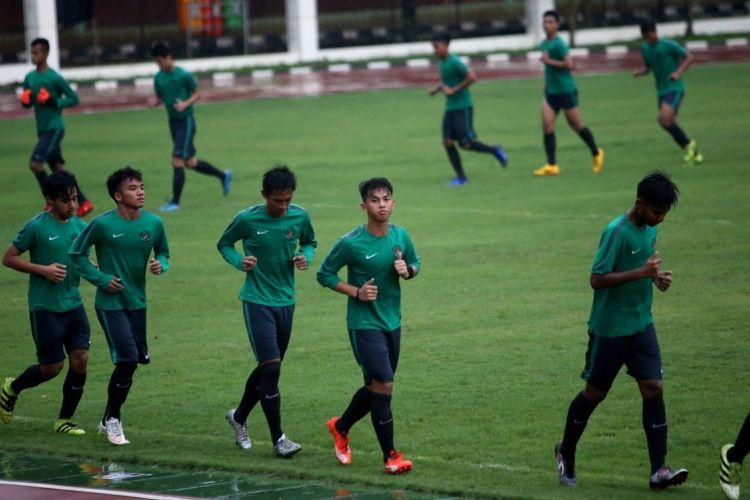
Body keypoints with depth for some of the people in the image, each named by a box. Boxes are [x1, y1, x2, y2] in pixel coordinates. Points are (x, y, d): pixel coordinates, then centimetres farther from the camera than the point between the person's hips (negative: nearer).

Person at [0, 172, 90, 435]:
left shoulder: (80, 226, 5)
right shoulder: (36, 227, -12)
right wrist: (43, 270, -17)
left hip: (73, 304, 5)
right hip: (45, 307, -5)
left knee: (80, 359, -4)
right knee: (53, 366, -1)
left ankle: (64, 420, 11)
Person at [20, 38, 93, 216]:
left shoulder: (55, 78, -15)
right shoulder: (29, 78, 7)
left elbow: (74, 99, -10)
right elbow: (27, 103, 16)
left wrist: (53, 101, -22)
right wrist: (24, 100, -7)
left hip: (54, 128, -8)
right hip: (42, 129, 8)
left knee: (35, 163, -16)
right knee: (58, 168, 12)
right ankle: (83, 202, 20)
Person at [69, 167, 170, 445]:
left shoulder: (153, 223, -3)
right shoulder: (102, 224, -15)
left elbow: (163, 252, 13)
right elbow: (77, 254, -3)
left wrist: (161, 265, -10)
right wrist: (101, 279, -11)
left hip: (137, 303, 6)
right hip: (111, 304, -6)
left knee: (140, 358, 11)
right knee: (128, 360, -14)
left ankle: (112, 416, 34)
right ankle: (111, 420, 3)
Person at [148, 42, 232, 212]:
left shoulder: (183, 75, -14)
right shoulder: (158, 77, 3)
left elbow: (197, 94, -5)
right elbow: (159, 97, 13)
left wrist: (186, 104, -24)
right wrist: (154, 102, -11)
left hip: (186, 121, -7)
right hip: (173, 121, 7)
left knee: (177, 160, -13)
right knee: (190, 162, 15)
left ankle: (175, 202, -7)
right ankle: (223, 176, 36)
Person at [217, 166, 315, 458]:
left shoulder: (300, 217, -3)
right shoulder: (247, 220, -12)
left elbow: (309, 242, 15)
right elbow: (224, 244, 4)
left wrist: (306, 256, -8)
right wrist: (239, 262, -16)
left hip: (286, 301, 5)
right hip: (257, 301, -5)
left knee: (267, 368, 14)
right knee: (271, 367, -13)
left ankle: (239, 417, 38)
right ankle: (278, 439, -6)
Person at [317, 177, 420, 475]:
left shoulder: (401, 236, -1)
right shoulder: (350, 243, -16)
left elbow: (415, 264, 16)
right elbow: (324, 274, -5)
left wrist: (407, 270, -8)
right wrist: (356, 291, -17)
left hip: (392, 322, 6)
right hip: (364, 323, -6)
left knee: (376, 387, 15)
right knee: (383, 386, -12)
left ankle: (340, 427, 40)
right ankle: (390, 456, -4)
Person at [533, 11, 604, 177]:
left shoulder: (559, 44, -16)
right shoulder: (544, 44, 10)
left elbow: (569, 64, -25)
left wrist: (549, 61, -22)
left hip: (566, 90, -7)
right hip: (551, 91, 7)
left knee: (576, 124, 5)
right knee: (547, 126, -6)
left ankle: (596, 153, 27)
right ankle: (551, 165, -5)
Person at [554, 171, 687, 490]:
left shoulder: (650, 228, 5)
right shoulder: (617, 232, -20)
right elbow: (597, 279, -22)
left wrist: (657, 276, -1)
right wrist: (642, 272, -27)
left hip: (641, 324, 7)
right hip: (610, 328, -7)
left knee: (654, 389, -5)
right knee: (595, 392, 7)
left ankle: (658, 470, -8)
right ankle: (566, 452, 31)